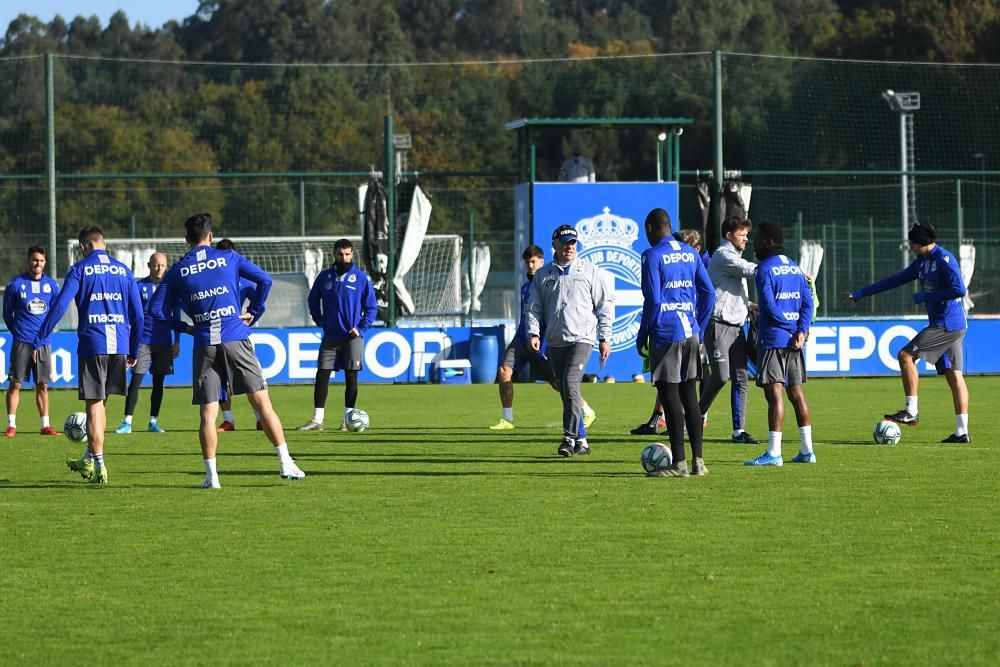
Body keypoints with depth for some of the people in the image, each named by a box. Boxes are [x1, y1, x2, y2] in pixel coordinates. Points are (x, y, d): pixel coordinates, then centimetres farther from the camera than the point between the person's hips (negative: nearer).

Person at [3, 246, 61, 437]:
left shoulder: (51, 285, 6)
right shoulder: (15, 284, -3)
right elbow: (7, 313, 6)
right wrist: (17, 331, 9)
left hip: (43, 342, 3)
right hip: (22, 342, -3)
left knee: (42, 385, 5)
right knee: (15, 384, -4)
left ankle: (45, 425, 9)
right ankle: (11, 425, -1)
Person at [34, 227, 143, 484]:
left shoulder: (79, 270, -1)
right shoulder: (124, 271, 11)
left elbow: (59, 306, -9)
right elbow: (137, 314, 11)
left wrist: (39, 340, -5)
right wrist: (134, 351, 19)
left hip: (92, 346, -4)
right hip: (120, 347, 4)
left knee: (94, 407, 1)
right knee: (100, 403, 18)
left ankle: (99, 467, -2)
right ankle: (89, 460, 26)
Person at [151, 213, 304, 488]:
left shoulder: (177, 271, 8)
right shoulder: (228, 258, 7)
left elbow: (157, 308, 5)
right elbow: (264, 279, 4)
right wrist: (253, 313, 13)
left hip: (204, 346, 1)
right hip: (236, 340, -1)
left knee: (207, 412, 4)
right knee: (262, 401, 2)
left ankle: (211, 474, -3)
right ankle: (285, 463, -1)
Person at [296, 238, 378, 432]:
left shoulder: (361, 278, -2)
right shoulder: (325, 277, 5)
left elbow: (372, 307, 2)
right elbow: (313, 299, 18)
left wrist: (361, 329, -7)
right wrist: (320, 321, 6)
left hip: (352, 336, -2)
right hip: (330, 336, 2)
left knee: (351, 377, 1)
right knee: (322, 375, -4)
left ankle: (348, 419, 9)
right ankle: (317, 419, -3)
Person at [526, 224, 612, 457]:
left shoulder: (590, 271, 6)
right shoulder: (542, 275, 13)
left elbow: (605, 305, 7)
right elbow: (534, 307, 12)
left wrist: (605, 338, 2)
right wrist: (533, 332, -4)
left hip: (581, 338, -4)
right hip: (555, 342, 4)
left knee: (570, 384, -21)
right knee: (566, 391, 6)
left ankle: (570, 437, -22)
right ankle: (581, 440, 14)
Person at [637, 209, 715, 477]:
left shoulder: (652, 256, -9)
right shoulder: (691, 253, 11)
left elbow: (653, 300, -14)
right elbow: (708, 293, 13)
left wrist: (642, 335, -4)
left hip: (666, 334, -6)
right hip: (691, 334, 6)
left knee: (670, 397, -3)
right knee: (689, 395, 11)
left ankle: (679, 463, -5)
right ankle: (698, 461, 10)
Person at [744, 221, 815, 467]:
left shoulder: (765, 269, -9)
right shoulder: (795, 268, 14)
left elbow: (769, 306, -17)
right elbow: (808, 303, 7)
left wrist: (794, 327, -3)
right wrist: (800, 330, -5)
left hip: (772, 340, -7)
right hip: (794, 343, 8)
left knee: (774, 394, -9)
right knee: (796, 393, 12)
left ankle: (774, 453, -11)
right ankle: (807, 450, 13)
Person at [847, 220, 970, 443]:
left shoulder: (945, 259, -12)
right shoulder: (922, 262, 17)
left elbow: (959, 290, -20)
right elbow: (896, 280, 23)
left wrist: (924, 296, -13)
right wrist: (861, 293, 24)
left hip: (947, 324, -9)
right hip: (943, 324, 9)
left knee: (906, 355, -9)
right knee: (953, 374, 4)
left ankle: (911, 411, -8)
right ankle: (962, 431, 1)